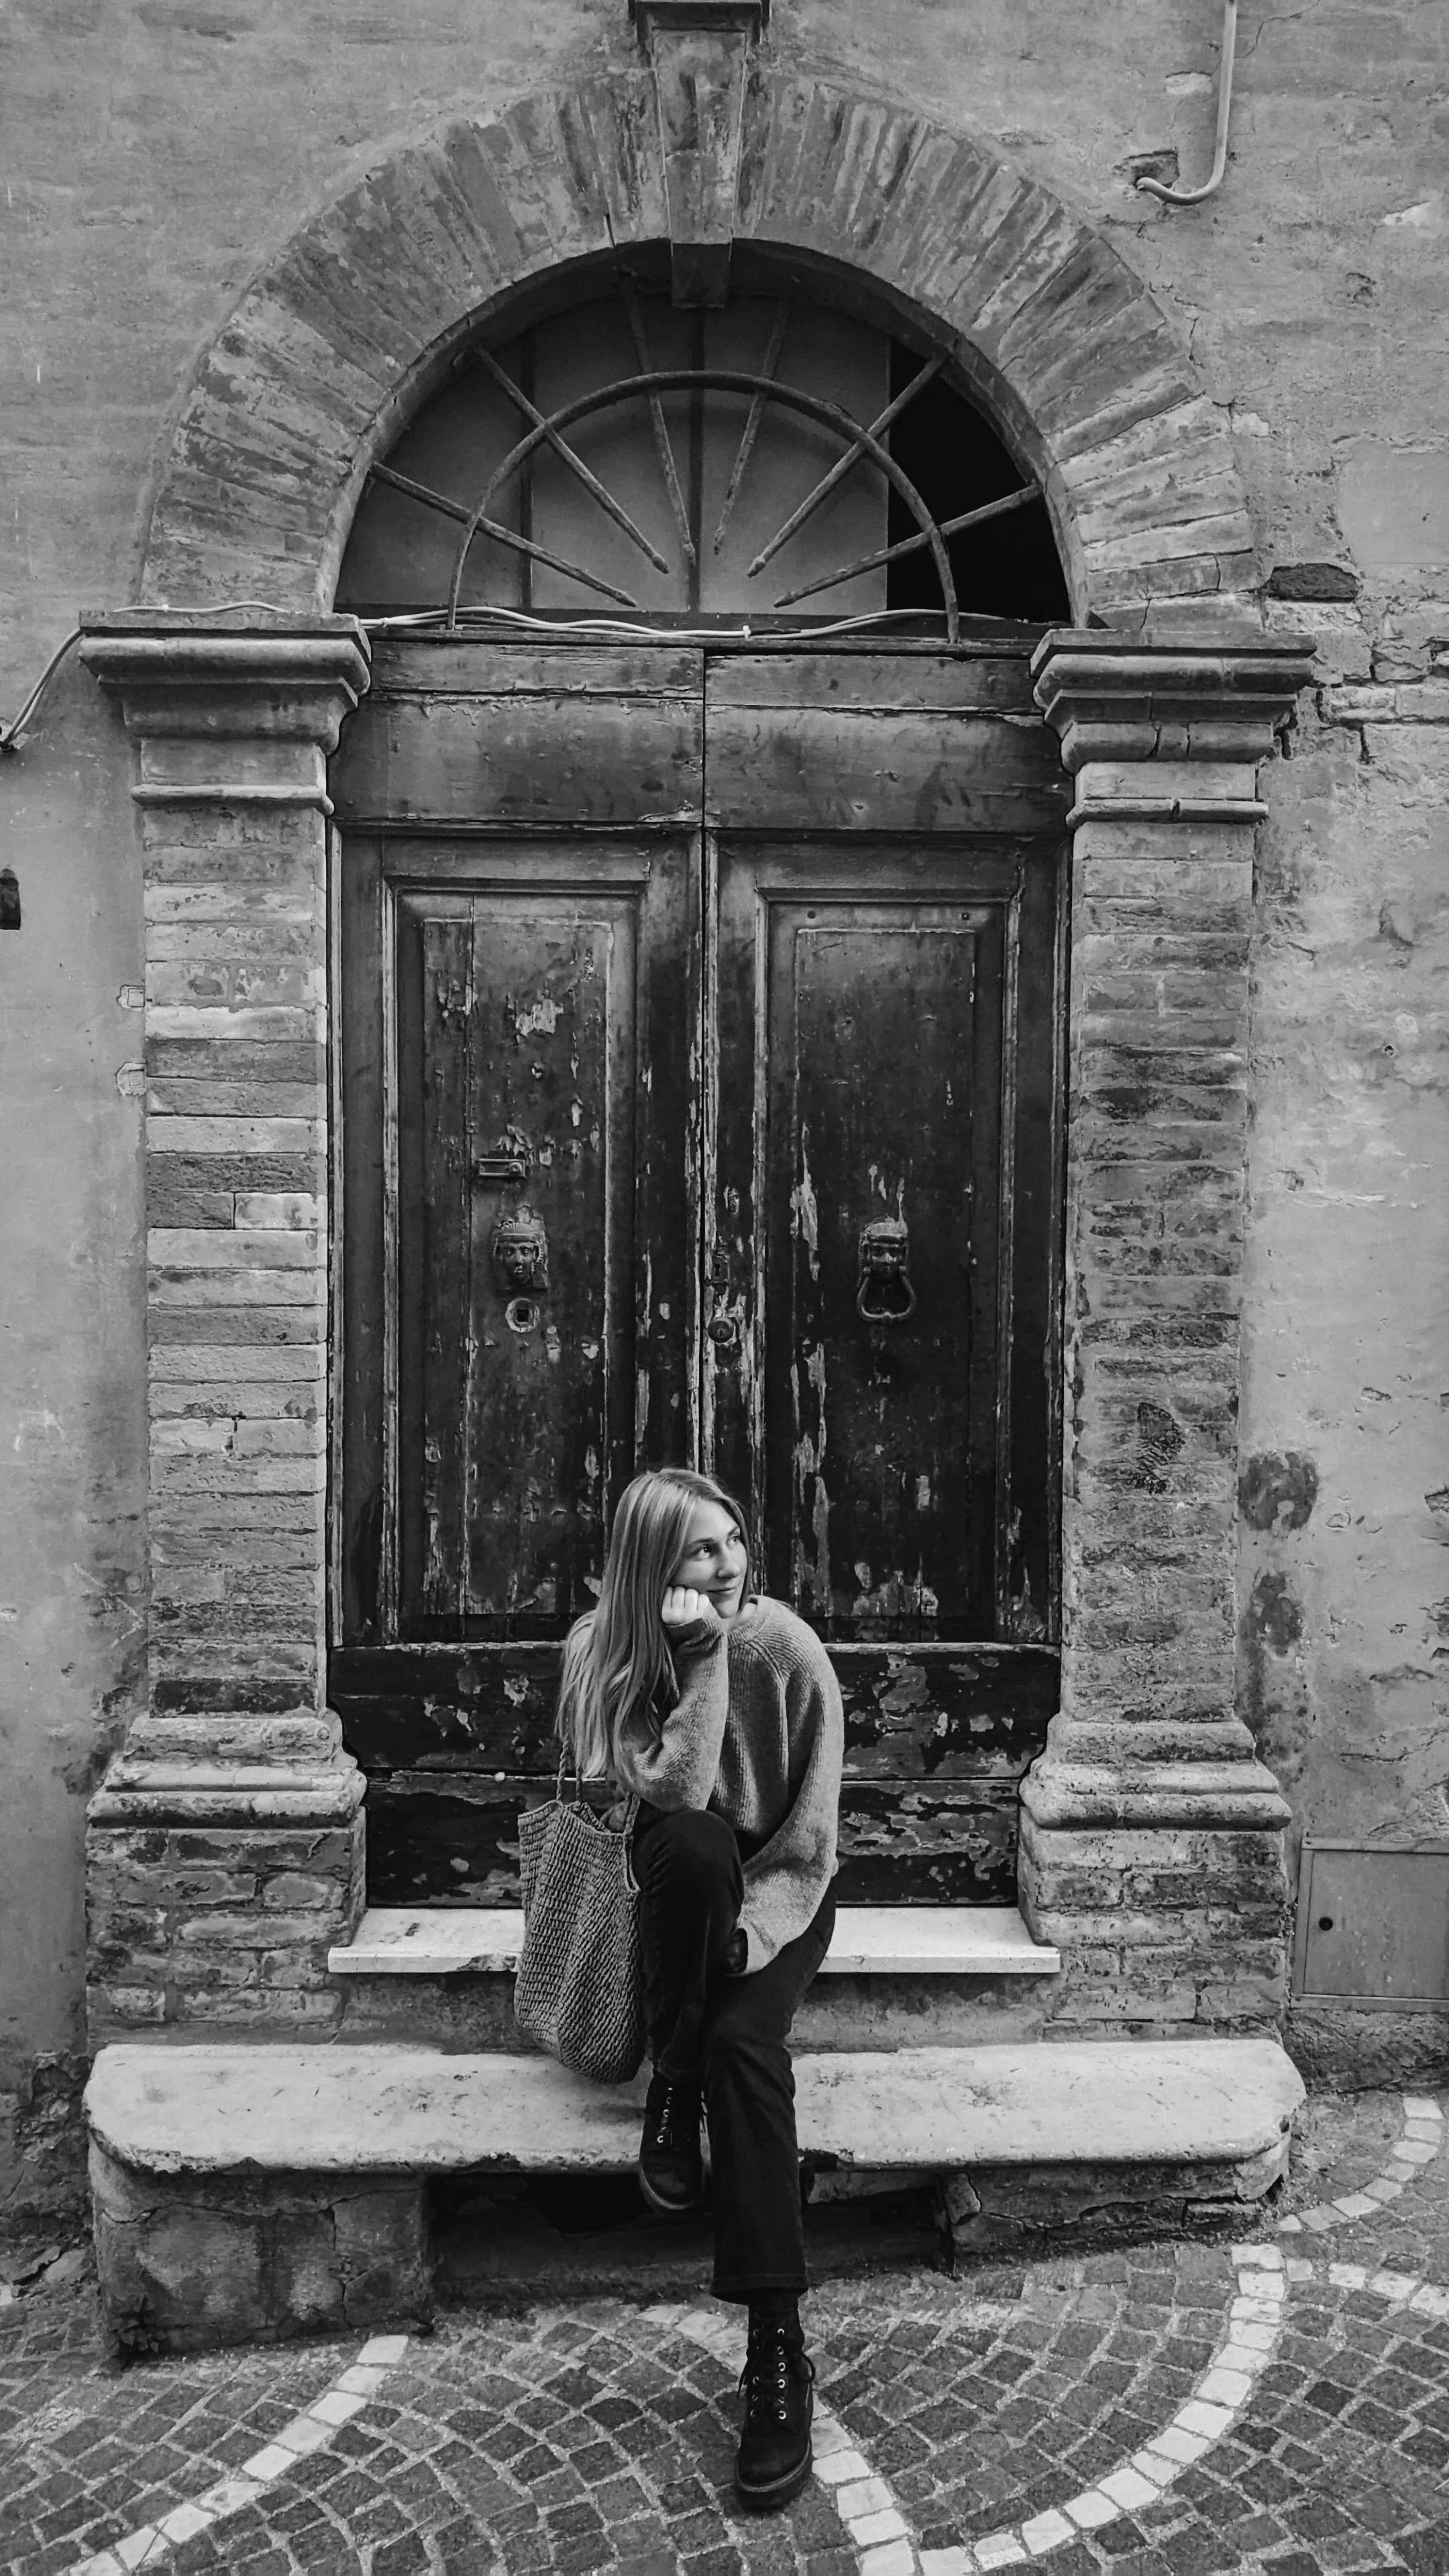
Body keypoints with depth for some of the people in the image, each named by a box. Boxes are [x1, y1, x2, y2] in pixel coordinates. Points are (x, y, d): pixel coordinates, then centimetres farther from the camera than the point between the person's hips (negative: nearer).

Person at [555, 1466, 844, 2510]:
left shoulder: (788, 1650, -17)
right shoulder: (604, 1649, -15)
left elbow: (809, 1838, -14)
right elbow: (672, 1788, -27)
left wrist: (747, 1933, -25)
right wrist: (703, 1655, -34)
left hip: (777, 1893, -1)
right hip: (679, 1883, 1)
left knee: (743, 2041, -29)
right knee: (693, 1837, -35)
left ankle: (779, 2352, -24)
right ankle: (672, 2085, -16)